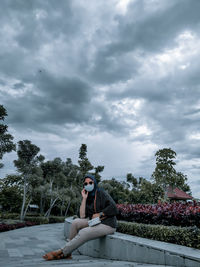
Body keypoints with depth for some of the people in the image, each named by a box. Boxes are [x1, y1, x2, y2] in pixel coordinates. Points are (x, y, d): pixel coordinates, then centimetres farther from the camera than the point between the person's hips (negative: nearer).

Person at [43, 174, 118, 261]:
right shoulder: (87, 197, 8)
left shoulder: (101, 193, -9)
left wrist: (100, 214, -16)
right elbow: (82, 216, -5)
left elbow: (113, 208, -18)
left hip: (108, 224, -6)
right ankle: (67, 253, -7)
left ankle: (61, 253, -11)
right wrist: (84, 198, -9)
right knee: (75, 222, -13)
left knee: (83, 233, -24)